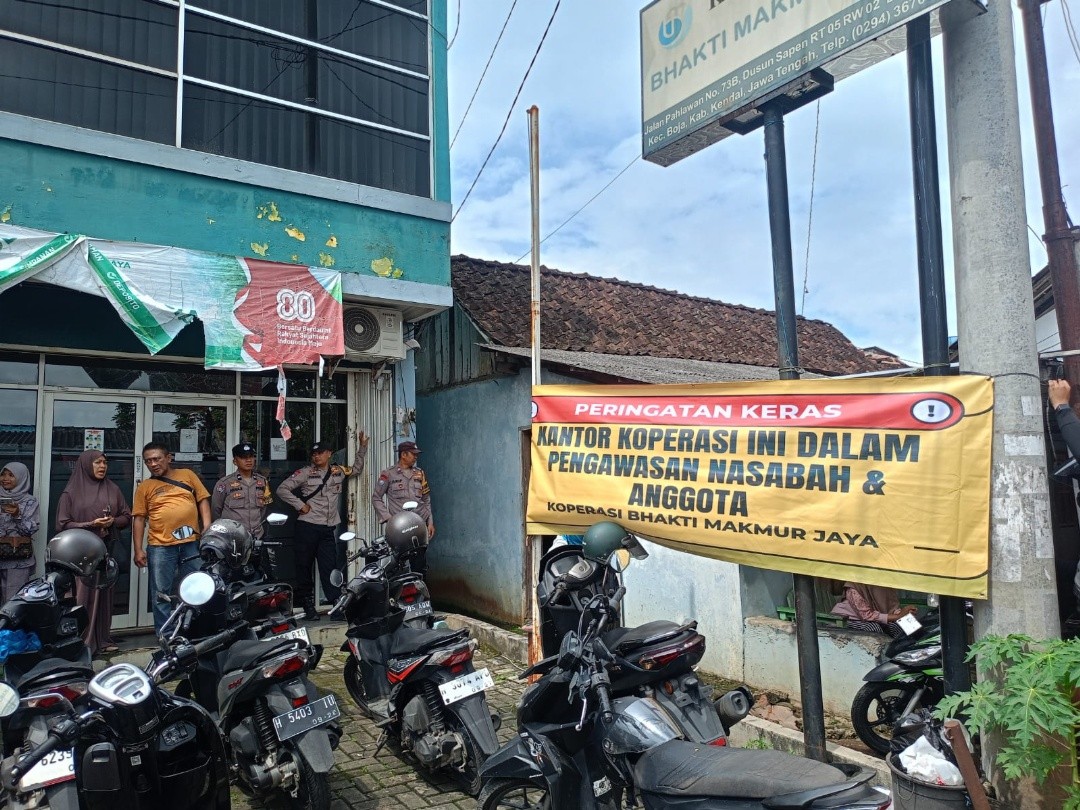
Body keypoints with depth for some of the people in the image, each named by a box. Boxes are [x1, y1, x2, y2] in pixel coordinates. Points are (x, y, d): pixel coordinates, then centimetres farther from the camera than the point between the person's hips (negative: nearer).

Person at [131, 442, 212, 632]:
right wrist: (138, 550, -1)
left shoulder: (187, 475, 8)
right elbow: (139, 519, 5)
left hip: (192, 544, 1)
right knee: (161, 595, 5)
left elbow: (203, 501, 7)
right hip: (160, 547, -1)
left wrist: (207, 530, -3)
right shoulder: (145, 487, 6)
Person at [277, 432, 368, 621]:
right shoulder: (305, 473, -2)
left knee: (330, 567, 3)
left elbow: (358, 468, 25)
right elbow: (282, 489, -2)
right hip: (307, 526, -3)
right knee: (304, 567, 5)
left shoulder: (339, 471, 10)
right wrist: (300, 505, -7)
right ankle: (308, 607, 14)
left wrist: (362, 446, 17)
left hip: (329, 529, 3)